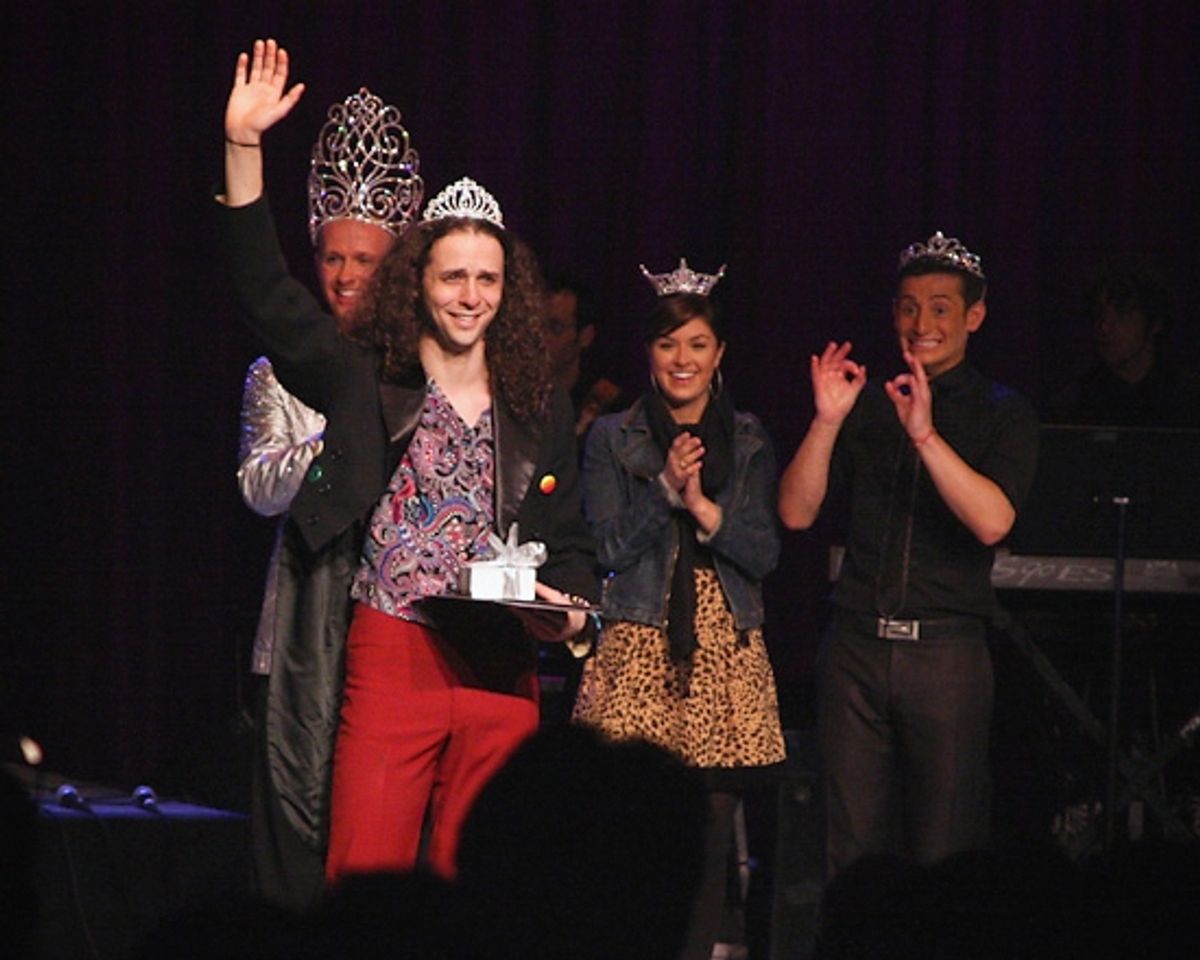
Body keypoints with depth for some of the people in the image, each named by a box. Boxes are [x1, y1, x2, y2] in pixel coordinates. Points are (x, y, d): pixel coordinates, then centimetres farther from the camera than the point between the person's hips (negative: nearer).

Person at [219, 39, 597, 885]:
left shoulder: (539, 410, 12)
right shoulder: (364, 381, 4)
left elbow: (569, 538, 18)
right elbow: (269, 296, -6)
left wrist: (567, 602, -5)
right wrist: (244, 149, -16)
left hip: (503, 672, 3)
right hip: (391, 656, -3)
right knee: (364, 880, -9)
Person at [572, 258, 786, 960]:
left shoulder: (749, 442, 12)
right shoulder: (613, 439, 7)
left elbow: (766, 554, 4)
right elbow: (610, 548, -1)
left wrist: (704, 506, -11)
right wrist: (665, 488, -13)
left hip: (726, 658, 2)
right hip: (638, 651, -2)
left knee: (709, 835, -1)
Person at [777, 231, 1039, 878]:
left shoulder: (1002, 414, 4)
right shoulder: (864, 405, 12)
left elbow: (992, 521, -13)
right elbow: (797, 512, 4)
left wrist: (926, 435, -22)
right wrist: (827, 421, -9)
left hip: (947, 651, -2)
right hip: (857, 646, 2)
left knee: (944, 853, -1)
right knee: (851, 850, 2)